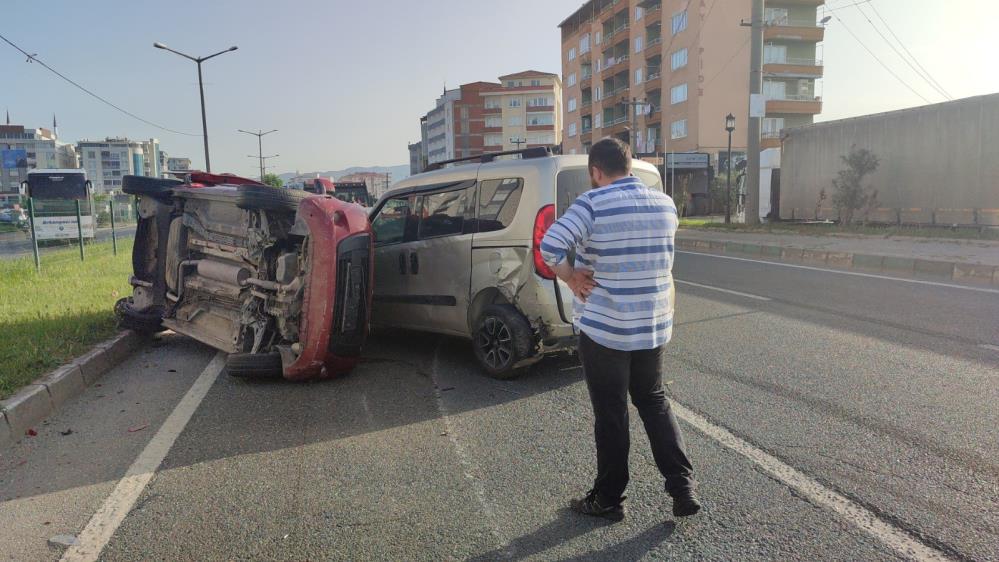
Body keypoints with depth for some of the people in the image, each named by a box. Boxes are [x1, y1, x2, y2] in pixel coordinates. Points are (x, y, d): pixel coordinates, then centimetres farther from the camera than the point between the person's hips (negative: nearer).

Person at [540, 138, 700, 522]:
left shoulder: (594, 203, -15)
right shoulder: (666, 204, 5)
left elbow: (550, 247, -26)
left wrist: (572, 277, -9)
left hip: (604, 329, -5)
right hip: (655, 327, 5)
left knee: (611, 416, 7)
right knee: (654, 403, 21)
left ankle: (609, 500, 21)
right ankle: (683, 488, 18)